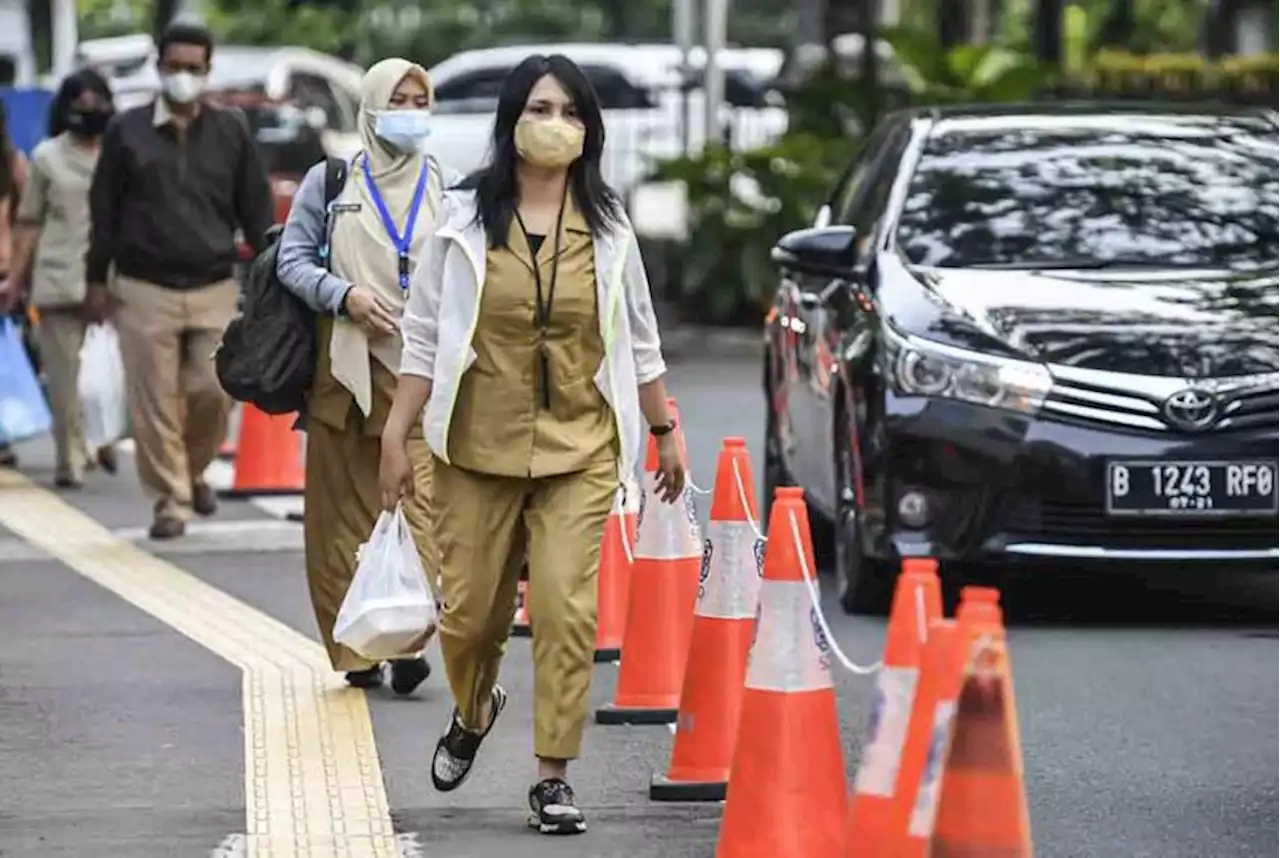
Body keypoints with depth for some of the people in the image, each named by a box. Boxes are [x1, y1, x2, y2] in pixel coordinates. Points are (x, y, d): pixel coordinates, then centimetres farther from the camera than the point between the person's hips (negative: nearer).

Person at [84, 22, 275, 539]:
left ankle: (193, 470, 22)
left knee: (215, 390, -5)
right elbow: (104, 209, 8)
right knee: (155, 403, -2)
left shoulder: (230, 132, 7)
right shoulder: (127, 132, 4)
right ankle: (171, 500, 7)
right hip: (144, 289, -1)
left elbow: (256, 208, 9)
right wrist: (96, 280, 6)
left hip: (215, 289, 1)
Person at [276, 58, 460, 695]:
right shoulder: (329, 182, 9)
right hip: (344, 364, 1)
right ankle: (354, 648, 8)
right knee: (343, 509, 2)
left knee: (419, 499, -14)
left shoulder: (448, 189, 11)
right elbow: (292, 261, 6)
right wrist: (343, 295, -11)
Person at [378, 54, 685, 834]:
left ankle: (555, 776, -1)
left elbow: (638, 340, 13)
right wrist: (397, 434, -3)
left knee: (566, 609, -9)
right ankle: (473, 712, 40)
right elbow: (425, 335, 1)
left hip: (578, 448, 0)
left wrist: (665, 432, 14)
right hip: (478, 446, 0)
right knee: (469, 610, 7)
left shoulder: (607, 227, 5)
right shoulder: (465, 218, 0)